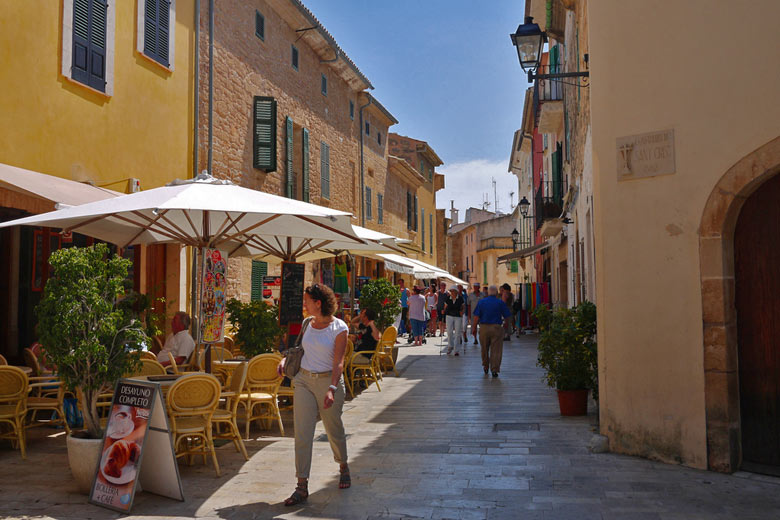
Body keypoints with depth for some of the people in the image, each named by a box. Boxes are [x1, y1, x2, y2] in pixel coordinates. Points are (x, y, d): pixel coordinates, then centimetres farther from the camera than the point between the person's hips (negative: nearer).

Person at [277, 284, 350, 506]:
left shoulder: (339, 328, -10)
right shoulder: (307, 324, 7)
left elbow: (338, 363, -15)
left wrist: (332, 389, -25)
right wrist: (285, 359, 6)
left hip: (329, 380, -4)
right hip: (304, 380, 4)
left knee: (334, 429, 11)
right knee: (302, 433, -3)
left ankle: (343, 467, 39)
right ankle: (302, 486, 0)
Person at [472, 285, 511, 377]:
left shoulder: (481, 302, 3)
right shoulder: (500, 302, -2)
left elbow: (476, 317, -1)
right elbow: (507, 316, -1)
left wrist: (473, 327, 6)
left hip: (484, 328, 2)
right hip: (497, 328, -2)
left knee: (484, 349, 17)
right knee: (496, 350, 1)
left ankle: (485, 367, 29)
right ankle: (494, 370, -2)